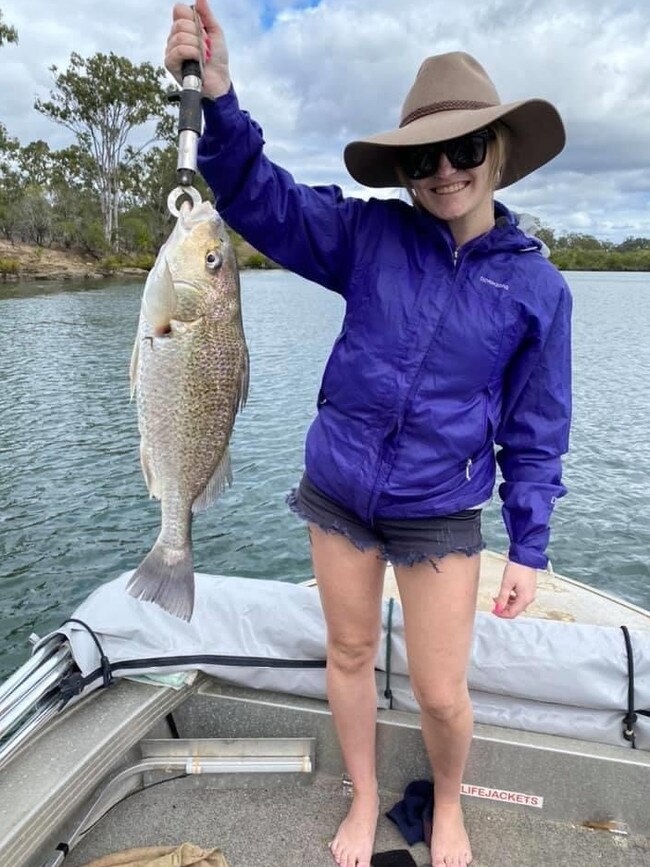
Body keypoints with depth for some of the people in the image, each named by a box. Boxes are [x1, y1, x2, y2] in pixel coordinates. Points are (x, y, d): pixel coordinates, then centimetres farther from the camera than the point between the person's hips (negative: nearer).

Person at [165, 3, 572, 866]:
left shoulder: (537, 286, -6)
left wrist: (529, 549, -2)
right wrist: (219, 100, -28)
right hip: (338, 492, 2)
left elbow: (535, 432, -2)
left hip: (440, 514, -1)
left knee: (441, 694, 8)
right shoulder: (372, 234, -5)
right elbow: (263, 199, -10)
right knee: (350, 652, 17)